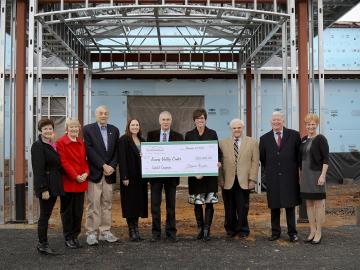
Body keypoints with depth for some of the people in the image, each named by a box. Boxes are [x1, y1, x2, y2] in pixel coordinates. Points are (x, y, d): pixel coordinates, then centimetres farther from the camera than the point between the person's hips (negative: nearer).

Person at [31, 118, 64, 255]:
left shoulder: (53, 146, 15)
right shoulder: (38, 146, -10)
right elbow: (38, 169, -16)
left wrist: (57, 186, 12)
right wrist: (43, 189, -21)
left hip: (54, 186, 8)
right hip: (46, 186, -8)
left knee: (46, 215, 12)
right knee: (44, 215, -1)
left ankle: (43, 243, 20)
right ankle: (42, 244, 8)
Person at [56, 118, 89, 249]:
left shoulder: (81, 143, 14)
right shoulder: (61, 142, -6)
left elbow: (85, 160, 14)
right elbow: (63, 162, -12)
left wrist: (86, 173, -5)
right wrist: (75, 176, -16)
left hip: (81, 182, 5)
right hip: (67, 182, -5)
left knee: (78, 211, 9)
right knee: (67, 211, 5)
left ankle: (75, 236, 21)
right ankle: (68, 238, 15)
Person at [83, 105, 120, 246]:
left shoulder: (114, 130, 12)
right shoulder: (88, 129, 0)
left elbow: (116, 151, 8)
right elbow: (90, 150, -9)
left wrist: (112, 166, -6)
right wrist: (103, 165, -13)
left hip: (109, 172, 4)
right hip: (94, 172, -4)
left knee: (107, 203, 8)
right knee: (93, 204, -2)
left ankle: (105, 231, 16)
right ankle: (91, 233, 5)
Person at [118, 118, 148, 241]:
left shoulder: (142, 141, 14)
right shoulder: (123, 140, -4)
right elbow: (122, 159, -11)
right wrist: (124, 177, -17)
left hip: (140, 177, 6)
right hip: (129, 177, -6)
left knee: (139, 203, 9)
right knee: (130, 203, -1)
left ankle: (136, 228, 17)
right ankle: (131, 230, 7)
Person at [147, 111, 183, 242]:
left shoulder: (178, 137, 4)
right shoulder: (151, 135, 6)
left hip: (171, 174, 0)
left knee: (171, 205, 8)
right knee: (155, 205, 4)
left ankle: (171, 232, 17)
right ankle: (156, 232, 13)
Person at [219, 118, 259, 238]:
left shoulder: (252, 143, 7)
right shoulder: (223, 143, 9)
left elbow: (255, 162, 3)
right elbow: (220, 162, 7)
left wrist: (252, 179, -4)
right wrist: (220, 179, 0)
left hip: (244, 181, -1)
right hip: (227, 181, 1)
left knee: (243, 207, 1)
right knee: (229, 208, 7)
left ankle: (243, 230, 17)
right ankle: (231, 229, 24)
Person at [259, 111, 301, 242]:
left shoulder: (294, 135, 1)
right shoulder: (264, 138, 5)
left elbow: (299, 153, 9)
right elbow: (262, 158, 15)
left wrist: (296, 168, 10)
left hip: (289, 176, -1)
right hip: (272, 178, 1)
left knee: (290, 205, 4)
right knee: (274, 206, 6)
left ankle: (292, 233, 13)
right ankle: (275, 232, 17)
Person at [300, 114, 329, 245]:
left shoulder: (321, 139, -8)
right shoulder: (303, 139, 11)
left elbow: (326, 159, -12)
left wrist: (323, 175, -19)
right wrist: (300, 174, 14)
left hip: (316, 174, -7)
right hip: (305, 175, 7)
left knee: (319, 203, 1)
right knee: (309, 203, 10)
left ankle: (318, 233, 9)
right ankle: (312, 231, 19)